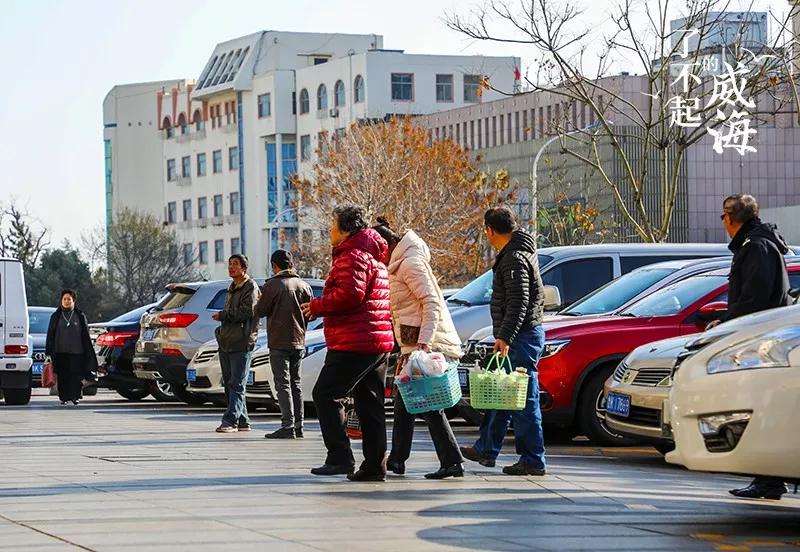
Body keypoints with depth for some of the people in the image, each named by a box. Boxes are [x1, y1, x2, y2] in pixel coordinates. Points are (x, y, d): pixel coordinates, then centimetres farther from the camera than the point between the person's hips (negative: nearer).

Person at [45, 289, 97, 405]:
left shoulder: (80, 316, 10)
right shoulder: (56, 316, 12)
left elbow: (86, 335, 11)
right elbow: (50, 335, 10)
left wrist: (88, 353, 5)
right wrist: (48, 352, 2)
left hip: (76, 352, -1)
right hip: (60, 351, 1)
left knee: (76, 375, -7)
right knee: (62, 376, -1)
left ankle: (75, 396, 0)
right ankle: (63, 397, 4)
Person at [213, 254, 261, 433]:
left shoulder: (250, 288, -6)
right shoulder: (232, 288, 22)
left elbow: (247, 312, -17)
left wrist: (222, 315, -9)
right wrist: (222, 328, 15)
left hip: (242, 344, -9)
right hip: (226, 343, 9)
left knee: (237, 384, -10)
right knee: (229, 384, 10)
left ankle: (230, 421, -14)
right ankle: (242, 421, 15)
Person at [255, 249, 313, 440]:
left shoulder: (272, 285, -11)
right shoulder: (303, 285, 5)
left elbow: (260, 311, -6)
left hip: (279, 342, -6)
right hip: (298, 341, 6)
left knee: (283, 384, -6)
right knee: (295, 383, 13)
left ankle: (288, 426, -13)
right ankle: (298, 426, 13)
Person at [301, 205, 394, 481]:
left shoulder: (352, 256, -11)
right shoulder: (375, 257, 22)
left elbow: (350, 293, -23)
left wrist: (317, 306, -11)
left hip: (354, 343, -10)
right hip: (380, 342, 10)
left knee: (326, 395, -6)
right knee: (369, 403, 10)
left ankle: (340, 457, -13)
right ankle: (374, 465, 8)